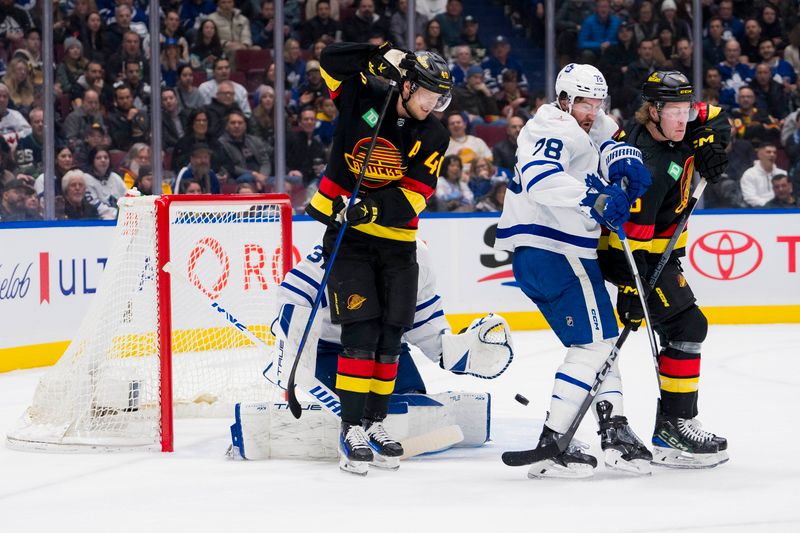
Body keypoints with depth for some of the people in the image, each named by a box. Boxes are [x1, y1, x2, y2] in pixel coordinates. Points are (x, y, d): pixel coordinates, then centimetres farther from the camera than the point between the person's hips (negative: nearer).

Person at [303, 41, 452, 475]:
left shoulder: (433, 137, -2)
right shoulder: (362, 98, -6)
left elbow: (414, 194, -11)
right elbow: (330, 59, -14)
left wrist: (372, 208, -26)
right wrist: (383, 57, -22)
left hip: (396, 241, 4)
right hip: (347, 235, -4)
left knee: (389, 337, 5)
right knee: (360, 332, -13)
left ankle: (376, 423, 17)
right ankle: (352, 428, -10)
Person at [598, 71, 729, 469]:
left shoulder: (675, 126, -4)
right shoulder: (647, 167, -30)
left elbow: (717, 120, 17)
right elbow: (631, 237, -31)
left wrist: (708, 141, -5)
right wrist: (630, 293, -32)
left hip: (661, 249, 10)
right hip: (635, 254, -10)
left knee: (680, 330, 15)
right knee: (687, 327, -16)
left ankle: (674, 424, 22)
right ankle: (674, 426, -14)